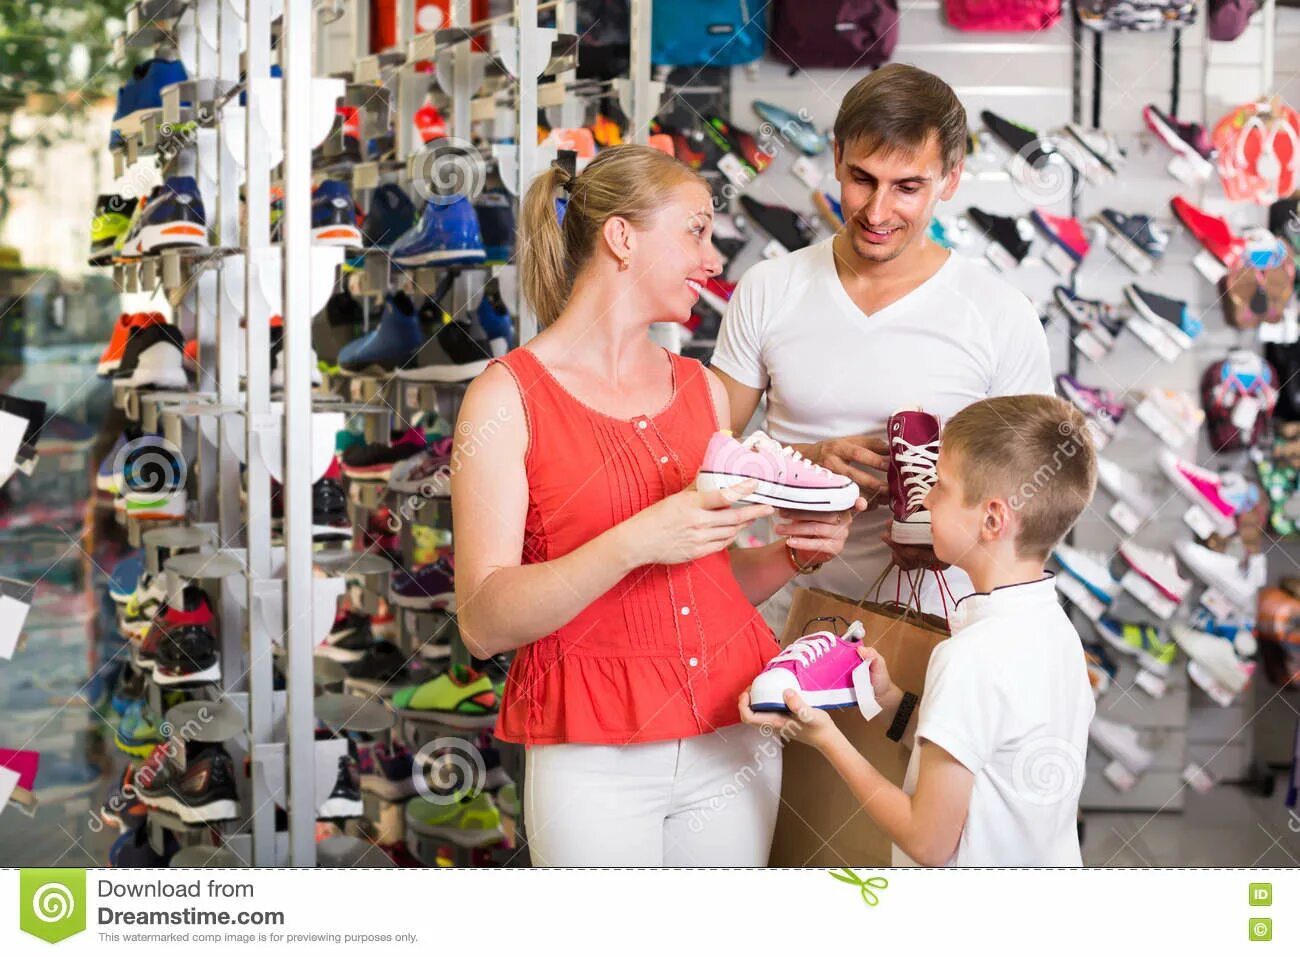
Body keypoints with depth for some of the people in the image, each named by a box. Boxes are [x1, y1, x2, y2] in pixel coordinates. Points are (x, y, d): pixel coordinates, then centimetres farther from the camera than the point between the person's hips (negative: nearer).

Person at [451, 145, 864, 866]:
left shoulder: (702, 388, 11)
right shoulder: (508, 397, -6)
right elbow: (484, 623, -13)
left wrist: (793, 554, -1)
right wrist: (634, 543, -25)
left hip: (731, 739, 5)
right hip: (595, 750, -5)